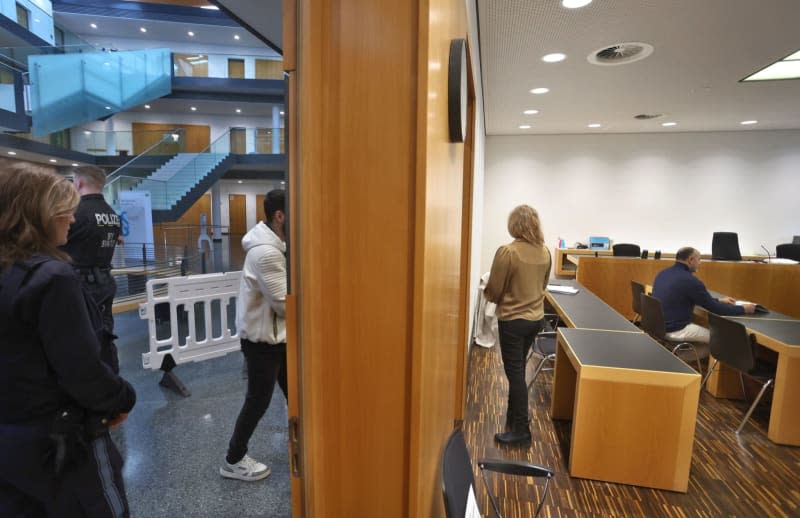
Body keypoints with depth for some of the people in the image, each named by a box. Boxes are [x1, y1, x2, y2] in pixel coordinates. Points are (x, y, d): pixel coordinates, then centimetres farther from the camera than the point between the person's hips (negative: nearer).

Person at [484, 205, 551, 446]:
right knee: (518, 369, 21)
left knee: (515, 373, 4)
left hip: (513, 320, -7)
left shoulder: (507, 252, -20)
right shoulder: (545, 252, 0)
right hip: (535, 317, 7)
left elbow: (493, 291, -13)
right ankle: (514, 416, 37)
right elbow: (542, 285, 12)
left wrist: (486, 293, 8)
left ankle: (521, 429, 14)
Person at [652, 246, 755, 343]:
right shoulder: (690, 280, -18)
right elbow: (715, 309, -9)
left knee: (706, 329, 28)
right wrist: (744, 309, 6)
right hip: (676, 331, -8)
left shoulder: (663, 273, 8)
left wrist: (719, 300, 26)